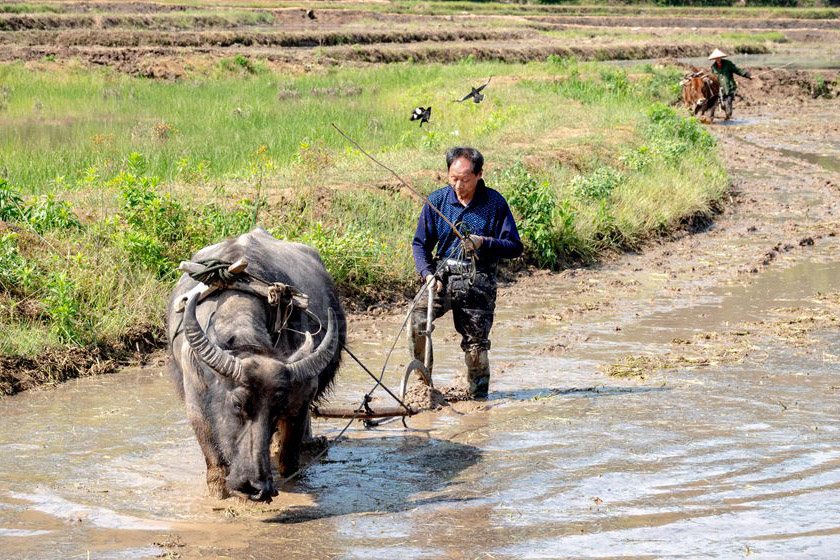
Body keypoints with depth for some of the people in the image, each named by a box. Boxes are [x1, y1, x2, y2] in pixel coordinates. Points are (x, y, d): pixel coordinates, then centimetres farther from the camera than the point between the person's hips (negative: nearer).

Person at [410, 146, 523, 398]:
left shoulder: (495, 203, 0)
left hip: (478, 283, -1)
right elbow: (420, 243, 11)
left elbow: (515, 247, 1)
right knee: (417, 320, -23)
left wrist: (484, 243, -16)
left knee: (475, 345, -4)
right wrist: (428, 273, -6)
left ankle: (479, 397, 17)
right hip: (443, 275, 1)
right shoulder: (437, 201, 5)